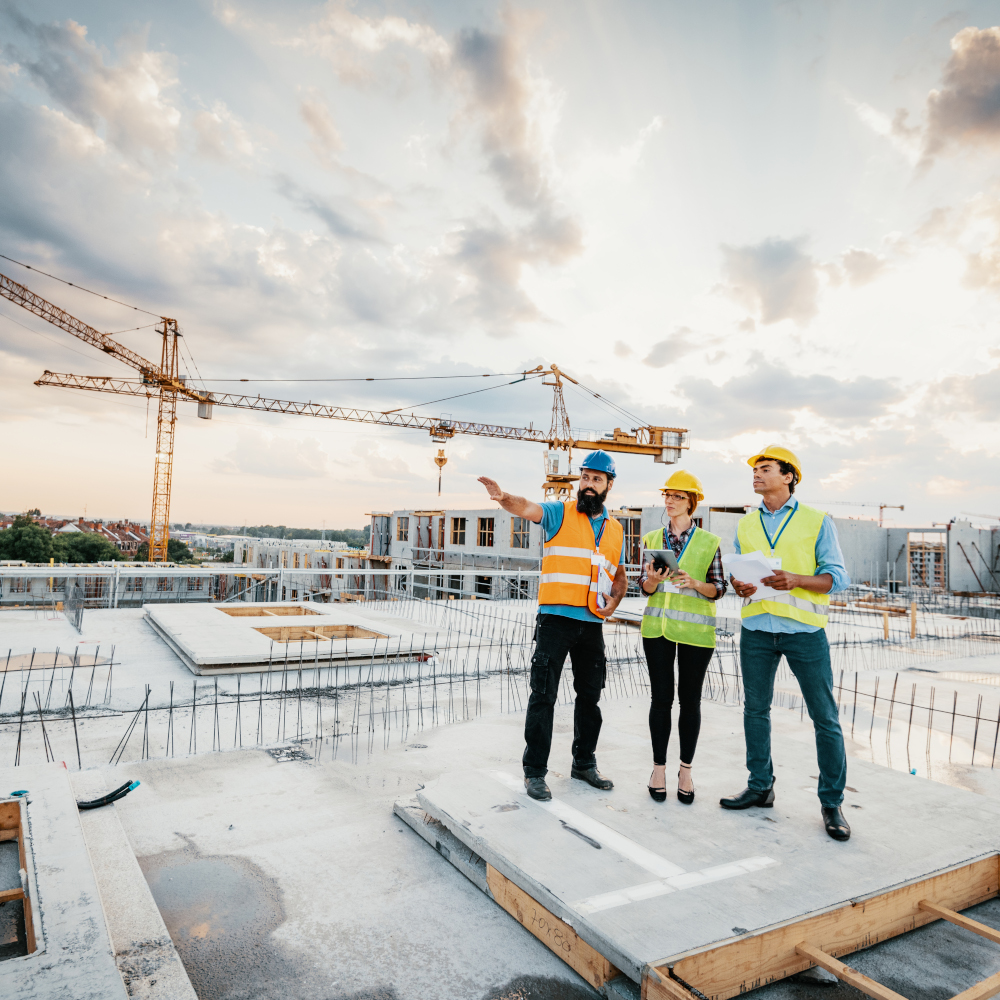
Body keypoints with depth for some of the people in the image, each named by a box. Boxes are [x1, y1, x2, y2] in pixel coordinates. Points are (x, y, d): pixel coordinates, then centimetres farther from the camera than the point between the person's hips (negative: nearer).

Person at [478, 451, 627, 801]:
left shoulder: (615, 530, 14)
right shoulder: (560, 513, 0)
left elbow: (619, 575, 23)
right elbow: (527, 508, -20)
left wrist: (614, 600, 2)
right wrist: (504, 498, -42)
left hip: (593, 624, 5)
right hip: (555, 619, -5)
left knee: (590, 696, 15)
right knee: (543, 696, -3)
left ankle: (584, 763, 32)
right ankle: (534, 771, 10)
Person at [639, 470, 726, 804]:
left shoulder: (709, 542, 1)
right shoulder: (651, 539, 8)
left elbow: (719, 588, 2)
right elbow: (645, 586, 7)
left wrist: (695, 583, -17)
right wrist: (654, 579, -15)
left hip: (695, 629, -1)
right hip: (657, 626, 1)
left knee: (690, 699, 7)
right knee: (661, 698, 5)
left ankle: (686, 770, 21)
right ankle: (659, 768, 17)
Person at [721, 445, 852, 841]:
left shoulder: (818, 521, 2)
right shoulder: (745, 525, 13)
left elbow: (836, 577, -2)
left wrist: (795, 579, -19)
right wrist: (738, 585, -6)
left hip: (804, 629, -4)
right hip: (756, 628, 4)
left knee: (825, 717, 1)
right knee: (755, 710, 11)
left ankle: (832, 802, 15)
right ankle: (760, 787, 26)